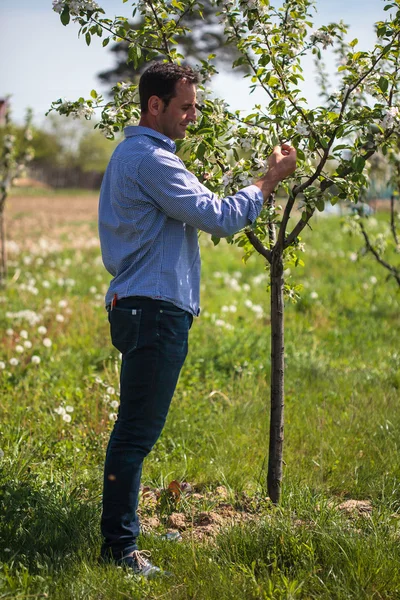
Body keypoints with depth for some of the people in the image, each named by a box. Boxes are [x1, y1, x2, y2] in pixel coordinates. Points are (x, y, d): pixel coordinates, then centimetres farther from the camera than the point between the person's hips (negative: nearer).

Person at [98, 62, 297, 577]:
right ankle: (120, 547, -2)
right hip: (156, 310, -11)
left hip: (138, 307, 11)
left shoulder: (129, 154, 20)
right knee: (137, 432, -7)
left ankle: (119, 538, 21)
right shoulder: (151, 159, -15)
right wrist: (269, 180, -8)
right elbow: (220, 218, -17)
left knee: (135, 429, 14)